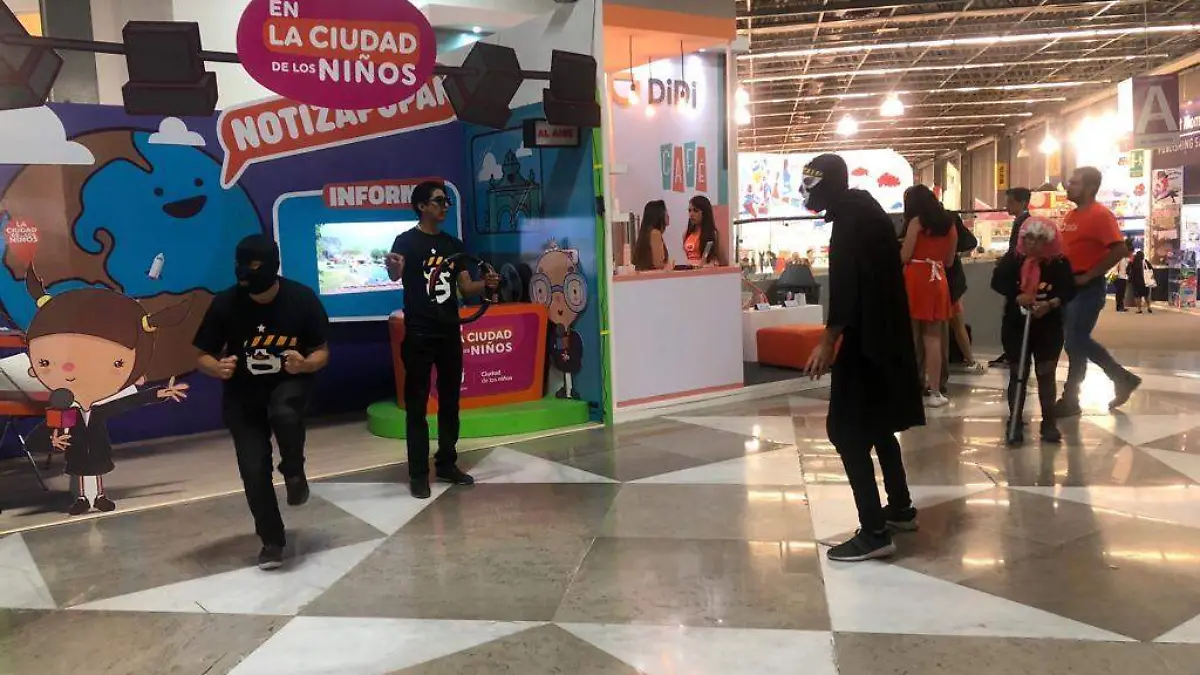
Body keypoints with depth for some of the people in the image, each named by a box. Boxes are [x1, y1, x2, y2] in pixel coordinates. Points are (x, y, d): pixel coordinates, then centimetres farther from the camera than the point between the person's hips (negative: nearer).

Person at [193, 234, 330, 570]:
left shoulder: (302, 299, -16)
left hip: (289, 383, -1)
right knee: (254, 469, -5)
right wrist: (218, 368, -28)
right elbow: (204, 356, -6)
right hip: (242, 394, 1)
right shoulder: (225, 304, -16)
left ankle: (293, 472, -4)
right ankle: (272, 540, 17)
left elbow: (322, 351, -8)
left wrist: (305, 364, -30)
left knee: (284, 413, -36)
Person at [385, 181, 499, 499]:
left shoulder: (453, 244, 12)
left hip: (450, 332, 6)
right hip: (419, 334, -6)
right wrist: (393, 267, -48)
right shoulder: (406, 241, -6)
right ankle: (418, 473, 5)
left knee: (450, 401, 11)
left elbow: (465, 287, 12)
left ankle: (447, 464, 23)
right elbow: (395, 276, -24)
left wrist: (485, 284, -9)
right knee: (417, 404, -1)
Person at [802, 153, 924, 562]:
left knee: (847, 431, -7)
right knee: (876, 424, 21)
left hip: (865, 340, -10)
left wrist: (828, 341, -19)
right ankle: (900, 508, 34)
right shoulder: (868, 211, 14)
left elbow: (844, 286, -23)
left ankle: (875, 532, -6)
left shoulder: (850, 221, -15)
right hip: (885, 334, 10)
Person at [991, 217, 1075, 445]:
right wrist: (1016, 297, -26)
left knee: (1046, 375, 7)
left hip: (1049, 327, 1)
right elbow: (997, 281, -11)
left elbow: (1070, 290, -6)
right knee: (1018, 374, 4)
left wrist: (1051, 303, -24)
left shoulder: (1059, 262, -4)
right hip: (1016, 325, 0)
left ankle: (1049, 422, 16)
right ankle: (1015, 422, 11)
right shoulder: (1012, 258, -5)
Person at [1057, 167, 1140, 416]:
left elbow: (1119, 250, -22)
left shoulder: (1101, 214, -14)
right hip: (1069, 286, 9)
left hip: (1087, 288, -9)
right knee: (1080, 341, 12)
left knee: (1075, 343, -5)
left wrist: (1088, 276, -19)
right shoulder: (1071, 215, 13)